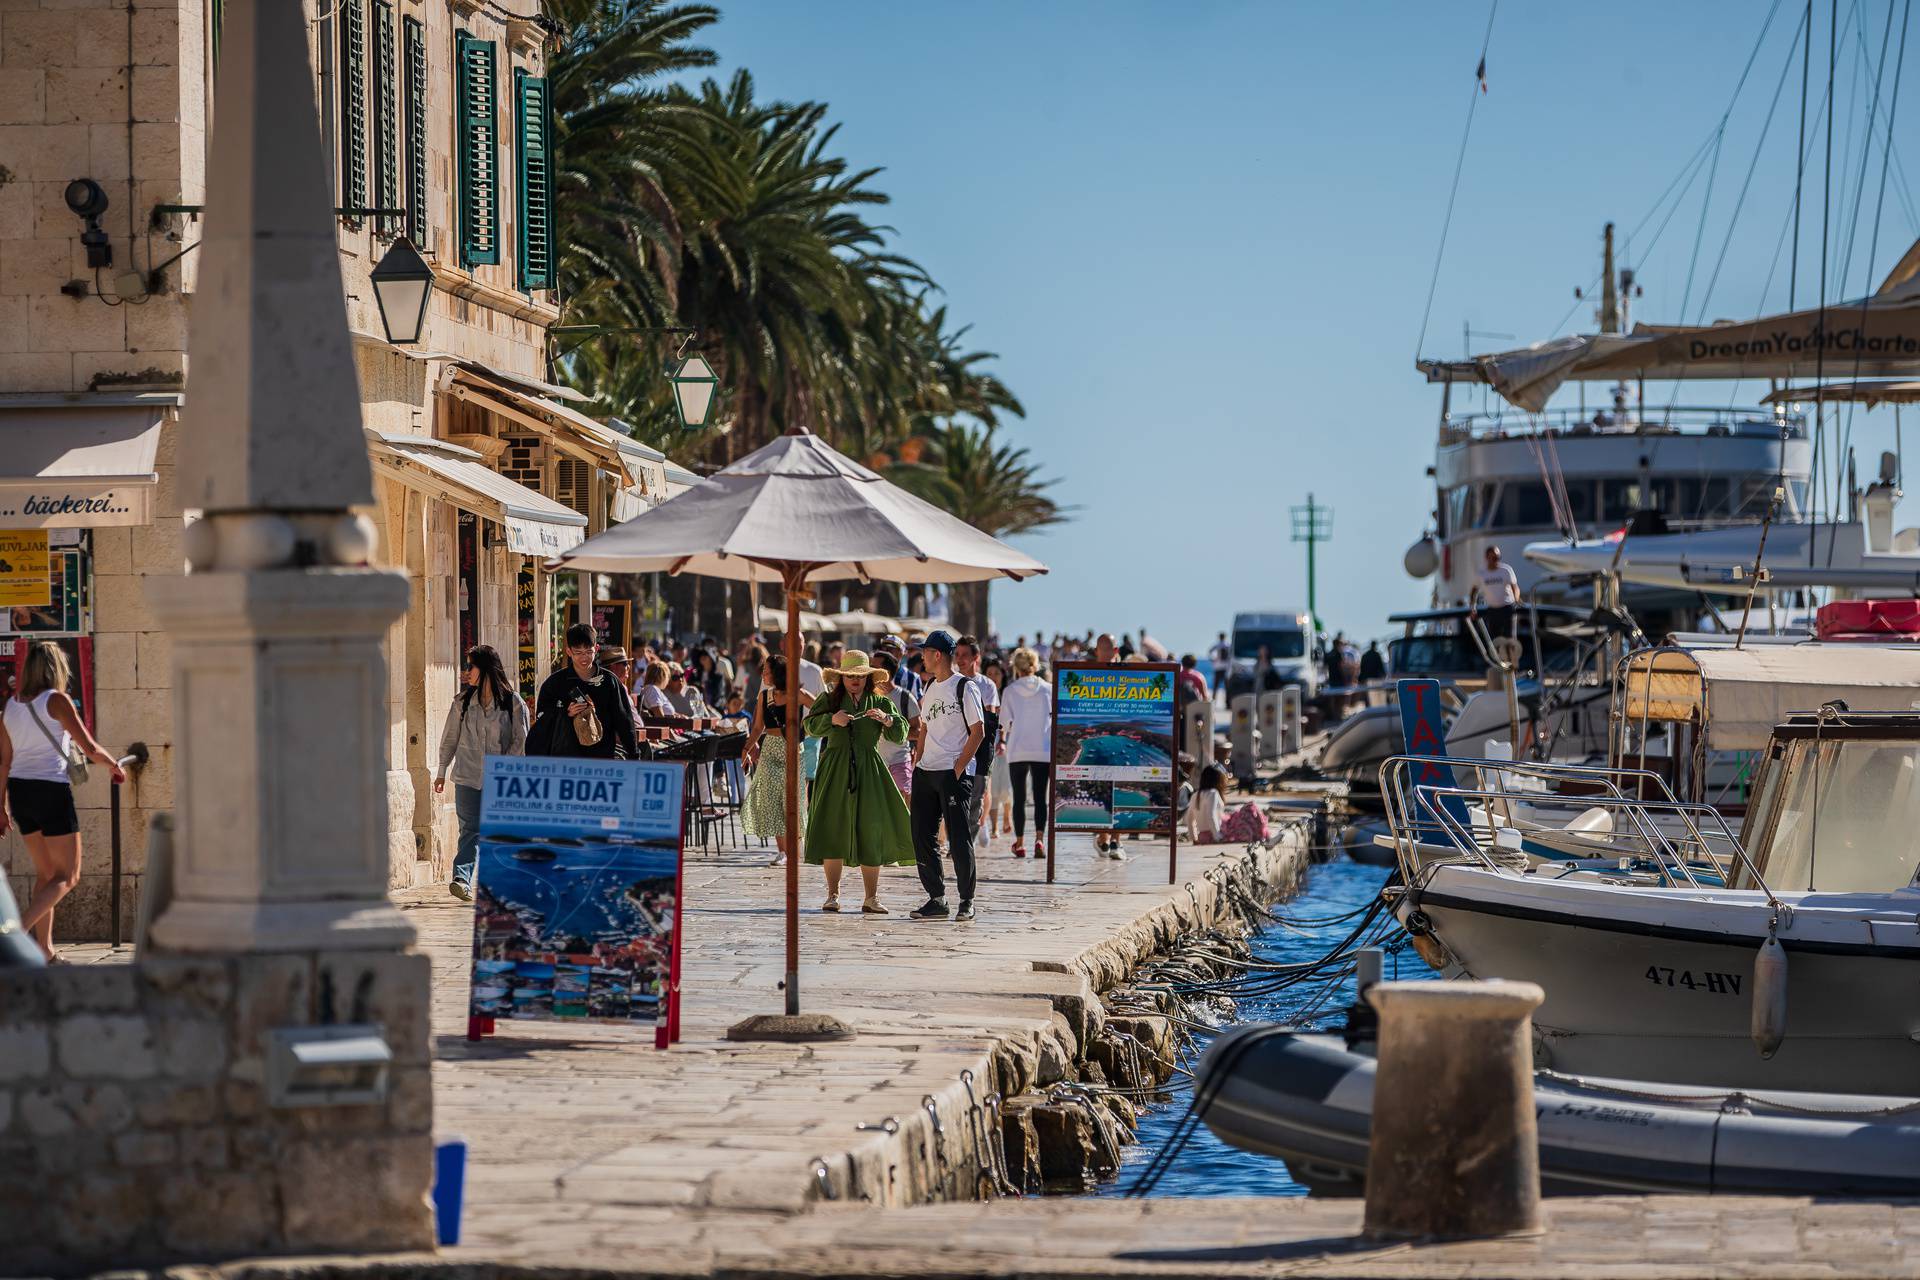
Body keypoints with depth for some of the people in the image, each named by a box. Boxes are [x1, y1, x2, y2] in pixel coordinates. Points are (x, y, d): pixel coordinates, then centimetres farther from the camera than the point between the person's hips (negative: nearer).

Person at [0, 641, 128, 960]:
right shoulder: (57, 701, -8)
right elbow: (89, 748, -8)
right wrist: (114, 766, 11)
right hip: (51, 790, -7)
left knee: (46, 873, 18)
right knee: (67, 877, 1)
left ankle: (44, 949, 16)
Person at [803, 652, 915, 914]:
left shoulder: (880, 703, 9)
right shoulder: (828, 699, 7)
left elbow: (900, 735, 1)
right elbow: (811, 726, -5)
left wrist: (886, 719, -17)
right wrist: (831, 719, -22)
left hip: (868, 772, 1)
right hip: (835, 771, -1)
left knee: (872, 833, -1)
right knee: (833, 831, -4)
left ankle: (871, 898, 5)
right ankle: (833, 895, 3)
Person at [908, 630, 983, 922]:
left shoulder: (965, 687, -6)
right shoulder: (930, 690, 17)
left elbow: (978, 732, -10)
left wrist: (958, 768, -14)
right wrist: (916, 764, 12)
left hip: (954, 774, -8)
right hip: (926, 772, 8)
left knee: (959, 837, -6)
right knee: (922, 836, 4)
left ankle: (967, 901, 2)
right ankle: (936, 899, 11)